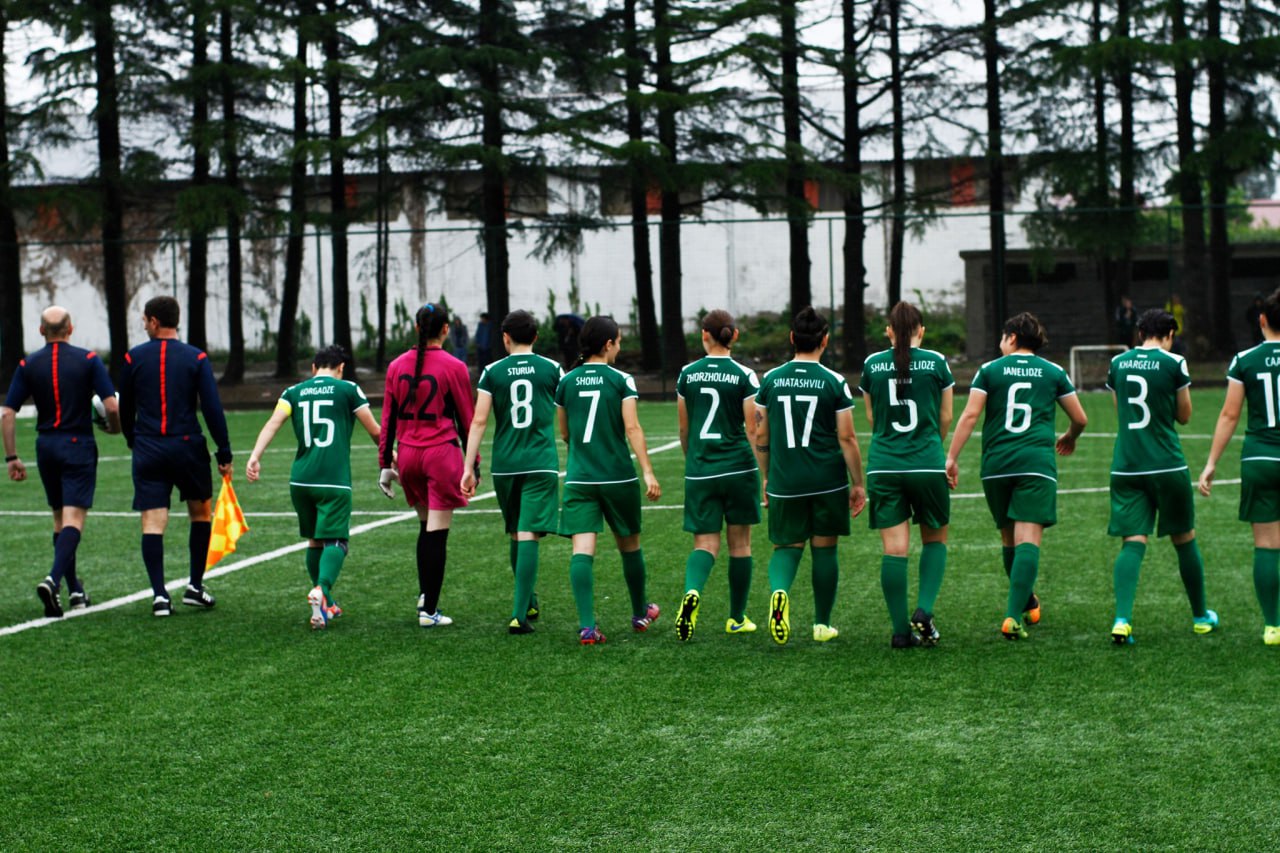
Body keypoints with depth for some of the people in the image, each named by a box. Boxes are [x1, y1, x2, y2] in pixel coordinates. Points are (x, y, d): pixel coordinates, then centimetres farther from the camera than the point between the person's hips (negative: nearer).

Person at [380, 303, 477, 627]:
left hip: (408, 454, 4)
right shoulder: (453, 368, -7)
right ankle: (429, 610, 0)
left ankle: (425, 592, 15)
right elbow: (466, 419, -1)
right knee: (437, 532, -1)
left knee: (426, 527, 21)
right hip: (442, 454, -4)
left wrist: (386, 463, 13)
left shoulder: (397, 366, 4)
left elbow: (388, 418, 8)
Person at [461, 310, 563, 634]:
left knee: (516, 535, 18)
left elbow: (479, 421, -3)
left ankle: (528, 603, 32)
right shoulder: (552, 369, 2)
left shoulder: (492, 372, 2)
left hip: (504, 466, 2)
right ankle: (519, 614, -17)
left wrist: (469, 467, -1)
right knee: (528, 536, -7)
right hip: (541, 464, -2)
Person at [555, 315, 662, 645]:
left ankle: (587, 625, -18)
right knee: (629, 545, 17)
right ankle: (640, 613, 35)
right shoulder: (621, 380, -4)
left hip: (578, 478, 2)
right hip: (619, 477, -2)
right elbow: (632, 428, -12)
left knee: (582, 550, -6)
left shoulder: (566, 382, 6)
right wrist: (648, 472, -14)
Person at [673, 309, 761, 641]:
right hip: (738, 467, -2)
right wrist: (768, 474, -1)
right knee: (740, 543, 12)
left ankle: (692, 591, -27)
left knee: (705, 542, 4)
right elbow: (753, 430, -8)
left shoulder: (687, 374, 2)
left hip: (700, 471, 2)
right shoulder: (744, 376, -6)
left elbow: (683, 429, 9)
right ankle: (737, 618, 21)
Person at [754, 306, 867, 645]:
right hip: (828, 483, -1)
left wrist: (767, 477, 18)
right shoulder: (835, 382, -6)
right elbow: (847, 438, -6)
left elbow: (760, 435, 6)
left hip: (784, 482, 1)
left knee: (786, 546, 12)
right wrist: (858, 484, 3)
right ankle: (822, 624, 17)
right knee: (824, 549, 11)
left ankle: (779, 592, -20)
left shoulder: (770, 380, 2)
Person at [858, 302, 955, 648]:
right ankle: (924, 611, -1)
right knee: (935, 540, 16)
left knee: (894, 548, 2)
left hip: (883, 465, 1)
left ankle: (901, 630, 2)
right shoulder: (936, 362, 0)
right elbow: (946, 417, 8)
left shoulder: (872, 364, 4)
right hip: (927, 464, -1)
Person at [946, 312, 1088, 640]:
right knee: (1028, 540, -8)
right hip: (1037, 462, -1)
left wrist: (952, 457, 0)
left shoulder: (989, 370, 8)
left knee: (1009, 539, 16)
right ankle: (1013, 616, -22)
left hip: (996, 464, 1)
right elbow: (1080, 419, 16)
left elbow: (970, 415, -2)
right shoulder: (1053, 372, 11)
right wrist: (1070, 438, 38)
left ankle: (1027, 605, 31)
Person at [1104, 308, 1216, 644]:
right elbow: (1184, 415, 5)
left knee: (1132, 543, -2)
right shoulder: (1174, 363, -5)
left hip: (1125, 466, 3)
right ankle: (1200, 616, 26)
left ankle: (1122, 619, -20)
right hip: (1167, 465, -3)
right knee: (1184, 540, 13)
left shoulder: (1118, 363, 7)